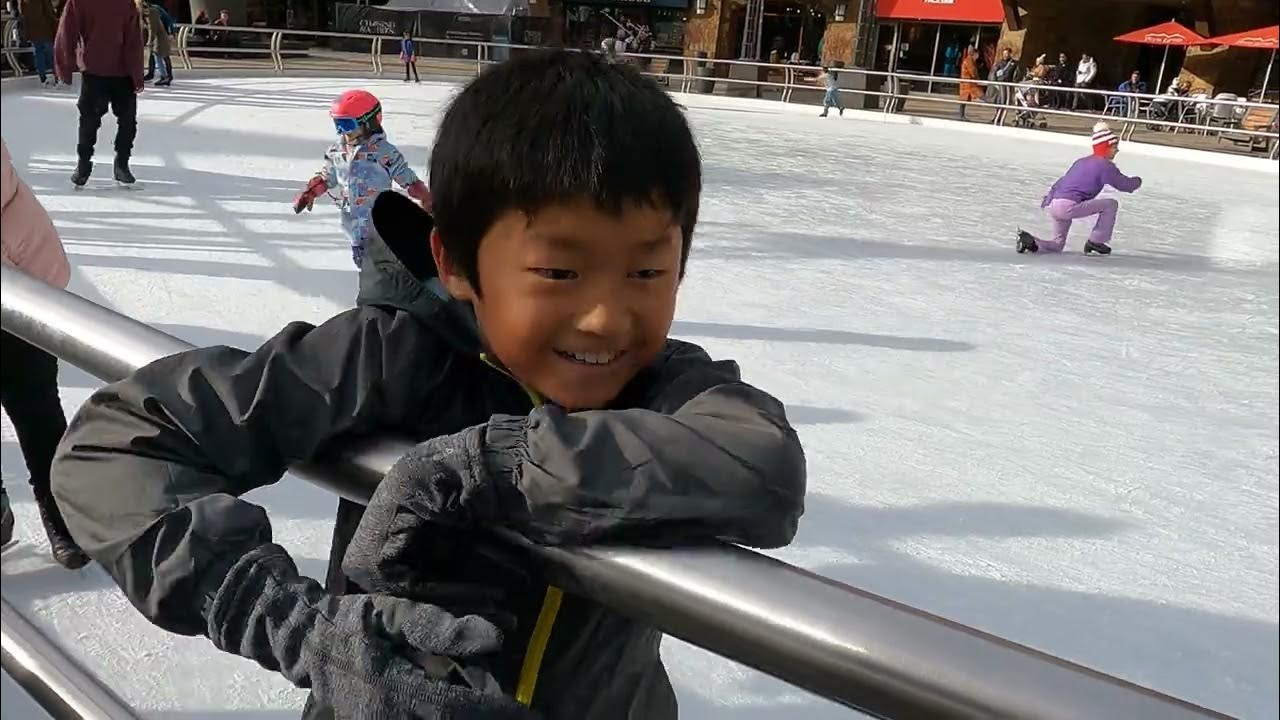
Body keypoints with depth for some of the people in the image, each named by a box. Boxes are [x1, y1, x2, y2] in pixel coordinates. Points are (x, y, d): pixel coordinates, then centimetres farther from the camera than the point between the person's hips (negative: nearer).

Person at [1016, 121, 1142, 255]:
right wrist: (1137, 181, 25)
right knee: (1111, 204, 3)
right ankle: (1096, 241, 6)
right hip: (1069, 206, -9)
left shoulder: (1082, 161, 22)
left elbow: (1061, 181, 28)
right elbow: (1124, 184, 4)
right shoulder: (1105, 165, -3)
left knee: (1057, 245, 20)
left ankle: (1029, 241, -4)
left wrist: (1048, 197, 39)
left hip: (1054, 206, 9)